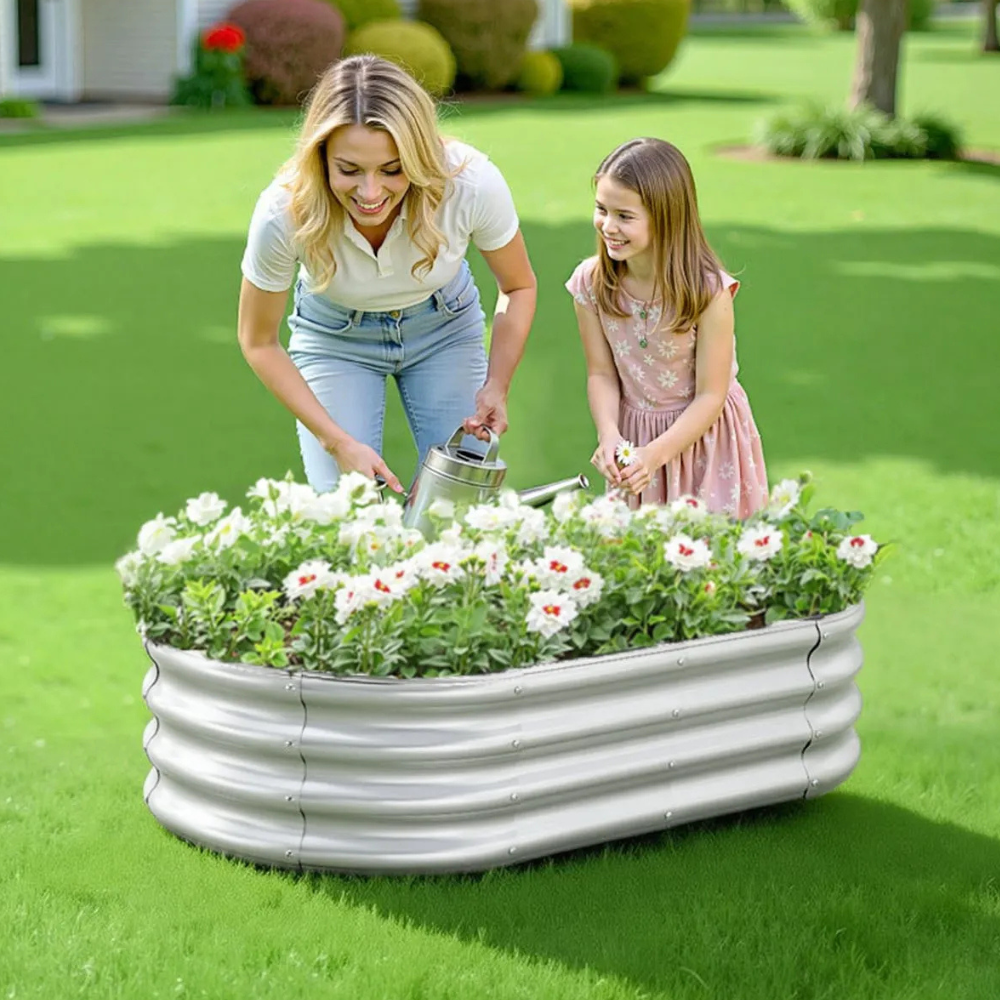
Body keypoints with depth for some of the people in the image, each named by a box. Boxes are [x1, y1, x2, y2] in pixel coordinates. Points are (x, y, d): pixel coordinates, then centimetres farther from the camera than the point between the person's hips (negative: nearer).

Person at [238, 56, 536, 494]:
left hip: (444, 326, 1)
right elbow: (258, 342, -16)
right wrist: (337, 442, -23)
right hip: (335, 337, -1)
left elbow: (519, 287, -10)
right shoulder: (283, 215, -35)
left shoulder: (472, 184, -33)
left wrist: (496, 387, -24)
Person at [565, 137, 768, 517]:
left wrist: (655, 454, -27)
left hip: (704, 436, -3)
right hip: (633, 435, 3)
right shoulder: (590, 283, -12)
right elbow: (601, 373, -5)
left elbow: (710, 396, -18)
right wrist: (608, 435, -23)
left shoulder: (708, 291, -23)